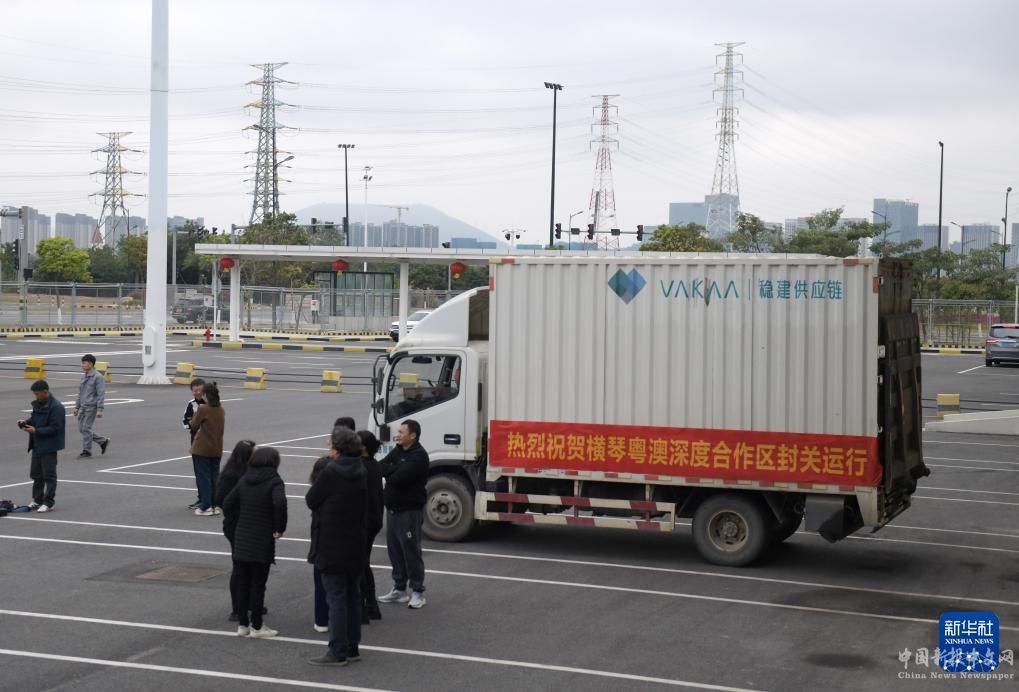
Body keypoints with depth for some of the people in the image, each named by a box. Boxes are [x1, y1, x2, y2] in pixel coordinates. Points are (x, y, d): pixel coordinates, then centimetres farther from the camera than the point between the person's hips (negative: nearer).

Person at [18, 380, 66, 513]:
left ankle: (48, 503, 5)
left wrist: (35, 430, -23)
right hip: (37, 445, 9)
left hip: (49, 446, -9)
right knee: (36, 474, 14)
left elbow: (54, 428, -22)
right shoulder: (37, 404, 7)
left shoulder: (56, 407, -19)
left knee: (49, 475, -1)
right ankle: (37, 500, 25)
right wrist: (26, 422, 0)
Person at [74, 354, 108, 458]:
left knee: (86, 428, -7)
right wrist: (77, 407, 16)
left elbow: (101, 394, -14)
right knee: (81, 429, 7)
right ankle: (103, 441, 19)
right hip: (83, 407, 8)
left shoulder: (97, 377, -11)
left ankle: (86, 451, 4)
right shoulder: (83, 377, 13)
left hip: (91, 407, -8)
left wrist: (100, 409, -19)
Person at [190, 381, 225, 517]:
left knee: (204, 477, 1)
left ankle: (206, 507, 1)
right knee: (214, 476, 12)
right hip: (217, 449, 6)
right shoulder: (221, 410, 4)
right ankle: (215, 505, 15)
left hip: (202, 448, -6)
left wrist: (197, 412, 7)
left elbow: (194, 426, -6)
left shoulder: (203, 409, -15)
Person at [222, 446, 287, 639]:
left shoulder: (244, 480, 7)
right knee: (258, 585, 3)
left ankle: (242, 624, 19)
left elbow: (227, 504, 6)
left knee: (242, 584, 13)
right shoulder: (274, 481, -10)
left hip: (241, 541, 5)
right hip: (262, 542, -5)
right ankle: (256, 626, 10)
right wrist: (280, 528, -17)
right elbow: (280, 503, -28)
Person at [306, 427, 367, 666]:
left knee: (336, 599, -4)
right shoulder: (360, 472, 6)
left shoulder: (330, 472, -18)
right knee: (353, 597, 14)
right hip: (355, 546, 7)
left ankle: (338, 651, -1)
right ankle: (352, 647, 21)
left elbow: (311, 500, -9)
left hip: (332, 547, -7)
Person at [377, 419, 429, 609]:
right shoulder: (398, 451, 13)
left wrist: (387, 473, -4)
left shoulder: (418, 456, -15)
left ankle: (418, 592, 6)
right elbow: (381, 467, 2)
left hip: (410, 510, -8)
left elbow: (399, 478, -23)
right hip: (393, 508, 8)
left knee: (411, 551, -3)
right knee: (395, 549, 13)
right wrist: (395, 469, -16)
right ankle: (399, 590, 24)